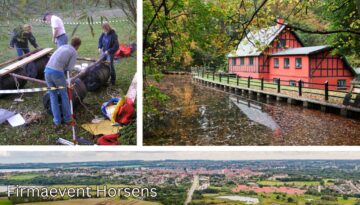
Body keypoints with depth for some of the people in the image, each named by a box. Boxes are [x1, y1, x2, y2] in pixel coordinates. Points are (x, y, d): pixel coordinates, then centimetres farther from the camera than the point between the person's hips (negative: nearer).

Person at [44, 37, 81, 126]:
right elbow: (69, 68, -1)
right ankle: (67, 118, 22)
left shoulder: (63, 46, 25)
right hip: (57, 73, -5)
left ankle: (57, 120, 15)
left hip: (47, 70, 6)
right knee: (64, 95, 14)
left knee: (53, 95, 15)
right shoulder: (74, 53, 5)